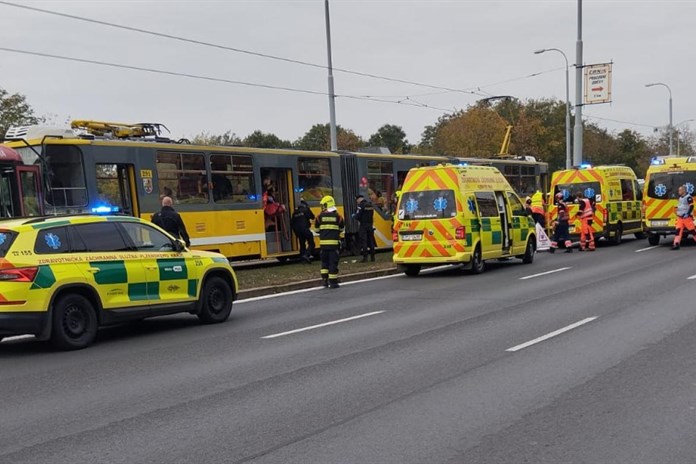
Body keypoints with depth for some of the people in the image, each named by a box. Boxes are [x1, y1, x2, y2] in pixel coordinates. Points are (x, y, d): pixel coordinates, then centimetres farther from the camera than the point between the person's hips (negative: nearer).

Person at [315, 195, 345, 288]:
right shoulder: (337, 216, -2)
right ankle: (333, 282, 3)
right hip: (334, 242, -1)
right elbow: (341, 229, 9)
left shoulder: (320, 216, -1)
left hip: (323, 243, 2)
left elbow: (316, 229, 6)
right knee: (333, 262, 2)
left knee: (325, 261, 17)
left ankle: (324, 279, 15)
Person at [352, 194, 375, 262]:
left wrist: (353, 215, 7)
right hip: (370, 225, 7)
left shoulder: (361, 205, -12)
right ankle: (372, 257, 15)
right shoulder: (370, 205, 11)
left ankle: (365, 257, -7)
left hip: (363, 225, -7)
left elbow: (357, 216, -16)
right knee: (371, 240, 12)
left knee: (363, 241, -4)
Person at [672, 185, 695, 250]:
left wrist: (688, 214, -21)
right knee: (678, 230, -2)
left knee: (692, 230, -1)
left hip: (687, 217, -8)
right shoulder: (680, 198, 15)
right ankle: (676, 244, -7)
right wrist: (677, 210, 16)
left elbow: (691, 206, -17)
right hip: (680, 218, 8)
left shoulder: (688, 197, -12)